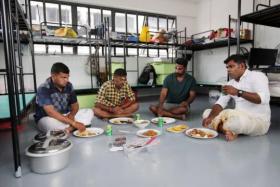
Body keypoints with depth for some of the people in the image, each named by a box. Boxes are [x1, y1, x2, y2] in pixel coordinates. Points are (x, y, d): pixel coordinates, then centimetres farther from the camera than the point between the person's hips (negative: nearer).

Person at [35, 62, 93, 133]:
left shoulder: (68, 85, -3)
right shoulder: (43, 89, -20)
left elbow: (75, 105, 5)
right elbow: (50, 112, -30)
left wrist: (71, 115, -19)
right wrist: (73, 122, -35)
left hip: (65, 116, 6)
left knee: (89, 112, -11)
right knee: (52, 122, -40)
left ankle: (68, 129, -25)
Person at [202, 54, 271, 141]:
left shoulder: (257, 76, -7)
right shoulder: (230, 83, 12)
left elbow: (264, 98, -25)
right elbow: (220, 103, 4)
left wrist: (238, 92, -28)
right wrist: (210, 117, -15)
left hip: (258, 120, -7)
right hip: (239, 117, 7)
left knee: (238, 120, -41)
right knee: (207, 113, -1)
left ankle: (220, 127, -9)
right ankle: (229, 131, -21)